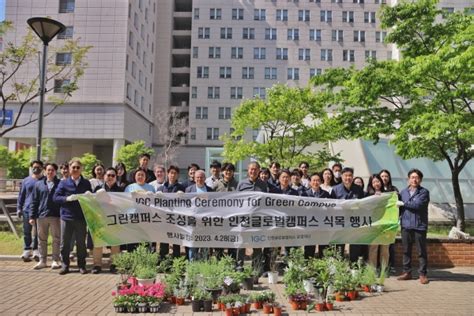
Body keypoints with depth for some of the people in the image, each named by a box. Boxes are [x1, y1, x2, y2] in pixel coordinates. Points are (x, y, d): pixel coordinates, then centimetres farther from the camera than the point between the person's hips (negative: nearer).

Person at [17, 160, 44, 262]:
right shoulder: (26, 181, 9)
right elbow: (21, 195, 12)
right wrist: (19, 208, 5)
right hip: (27, 210, 2)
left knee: (37, 232, 0)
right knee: (27, 232, 5)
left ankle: (36, 250, 5)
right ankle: (27, 251, 11)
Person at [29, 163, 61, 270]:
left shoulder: (60, 184, 2)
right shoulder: (39, 184, 8)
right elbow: (34, 201, 7)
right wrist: (32, 216, 2)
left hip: (56, 216, -2)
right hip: (41, 215, 2)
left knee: (56, 239, 3)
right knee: (42, 239, 9)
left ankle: (55, 260, 12)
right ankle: (42, 260, 19)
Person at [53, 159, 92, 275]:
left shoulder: (86, 183, 8)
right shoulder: (64, 183, 4)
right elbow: (55, 197, -1)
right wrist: (67, 198, -17)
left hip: (81, 218, 1)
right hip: (66, 216, 0)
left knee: (81, 243, 7)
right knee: (65, 243, 5)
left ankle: (81, 265, 18)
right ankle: (65, 265, 18)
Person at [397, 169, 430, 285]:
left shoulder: (424, 192, -1)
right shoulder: (403, 192, 12)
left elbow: (417, 205, -15)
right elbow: (399, 205, 9)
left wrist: (403, 203, -8)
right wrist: (399, 218, -4)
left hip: (419, 226, -4)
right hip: (406, 225, 4)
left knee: (421, 251, 2)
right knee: (406, 250, 9)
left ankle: (422, 274, 10)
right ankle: (407, 272, 19)